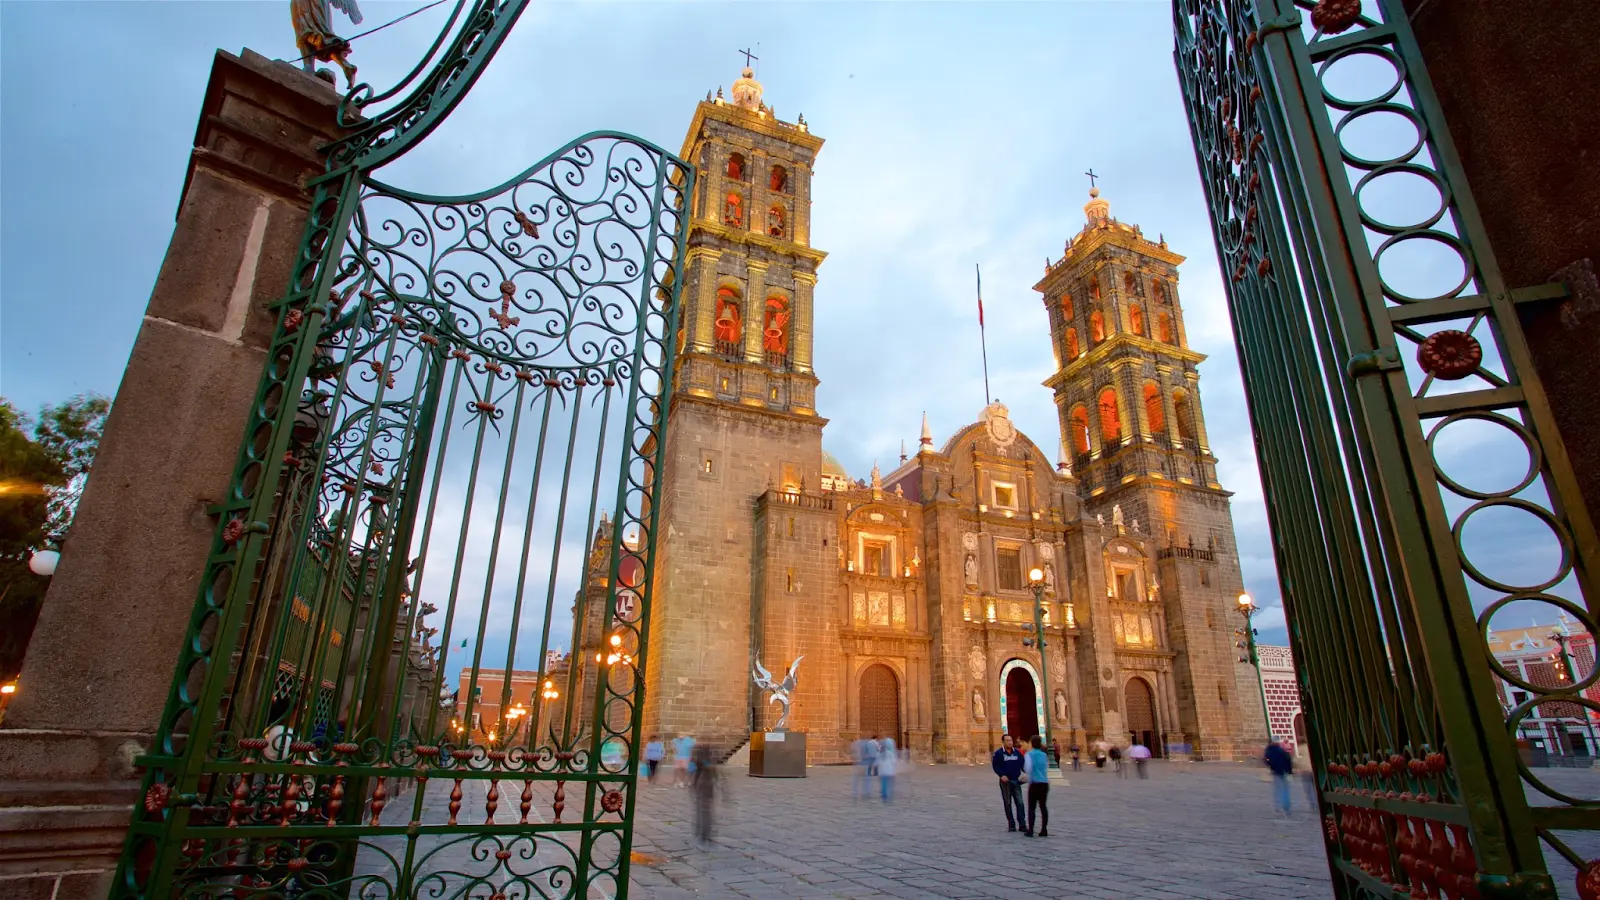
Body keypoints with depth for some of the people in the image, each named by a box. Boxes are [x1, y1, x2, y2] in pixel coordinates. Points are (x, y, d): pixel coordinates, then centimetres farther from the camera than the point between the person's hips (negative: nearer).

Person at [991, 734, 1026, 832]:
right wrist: (1001, 775, -19)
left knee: (1019, 803, -2)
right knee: (1008, 804, 5)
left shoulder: (1017, 752, 5)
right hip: (1005, 781, -2)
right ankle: (1011, 824, 13)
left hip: (1016, 781, 2)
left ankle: (1022, 824, 3)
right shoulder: (998, 753, -6)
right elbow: (995, 766, -6)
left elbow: (1023, 764, 7)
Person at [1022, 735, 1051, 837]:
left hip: (1035, 783, -4)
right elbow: (1047, 767, 14)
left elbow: (1028, 769, -11)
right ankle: (1044, 830, 11)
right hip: (1045, 783, 4)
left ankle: (1030, 831, 1)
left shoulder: (1029, 754, -6)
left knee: (1032, 808, 2)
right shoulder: (1044, 755, 7)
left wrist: (1030, 779, 7)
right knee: (1043, 806, 10)